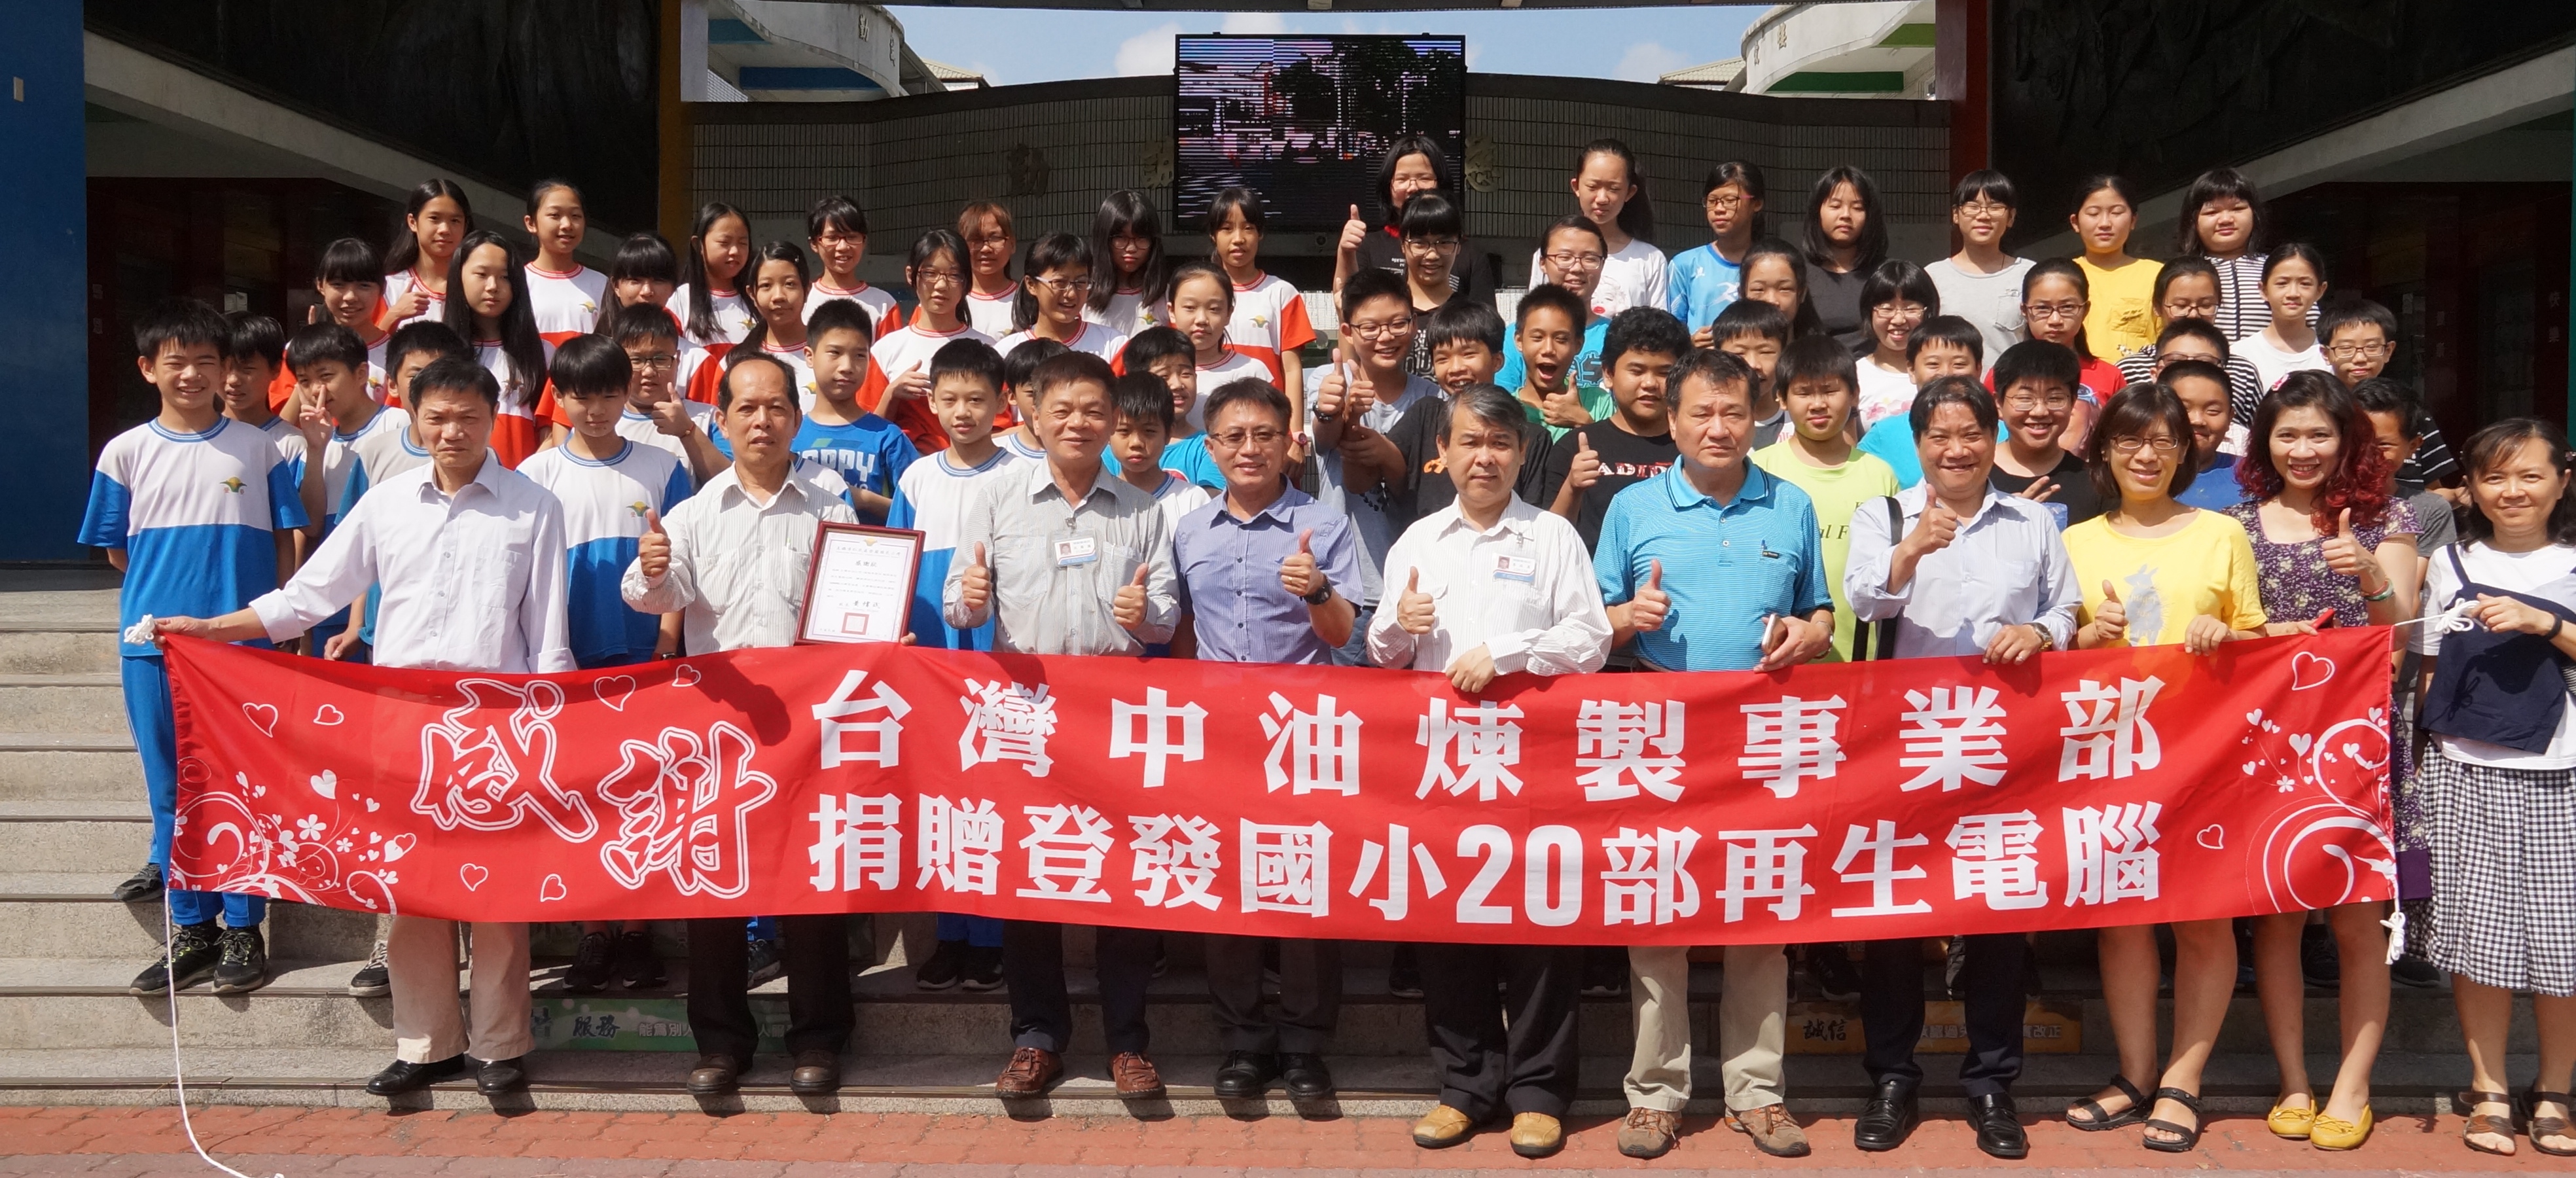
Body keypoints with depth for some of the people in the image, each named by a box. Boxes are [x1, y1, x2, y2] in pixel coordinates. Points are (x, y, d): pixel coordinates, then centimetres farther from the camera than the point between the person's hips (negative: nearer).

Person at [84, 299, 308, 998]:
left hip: (242, 643, -1)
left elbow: (286, 543, 5)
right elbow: (116, 551, 11)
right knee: (172, 790, 7)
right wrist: (171, 578, 3)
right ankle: (190, 927, 17)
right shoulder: (126, 452, 5)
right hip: (154, 643, 2)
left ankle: (243, 929, 11)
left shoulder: (258, 449, 3)